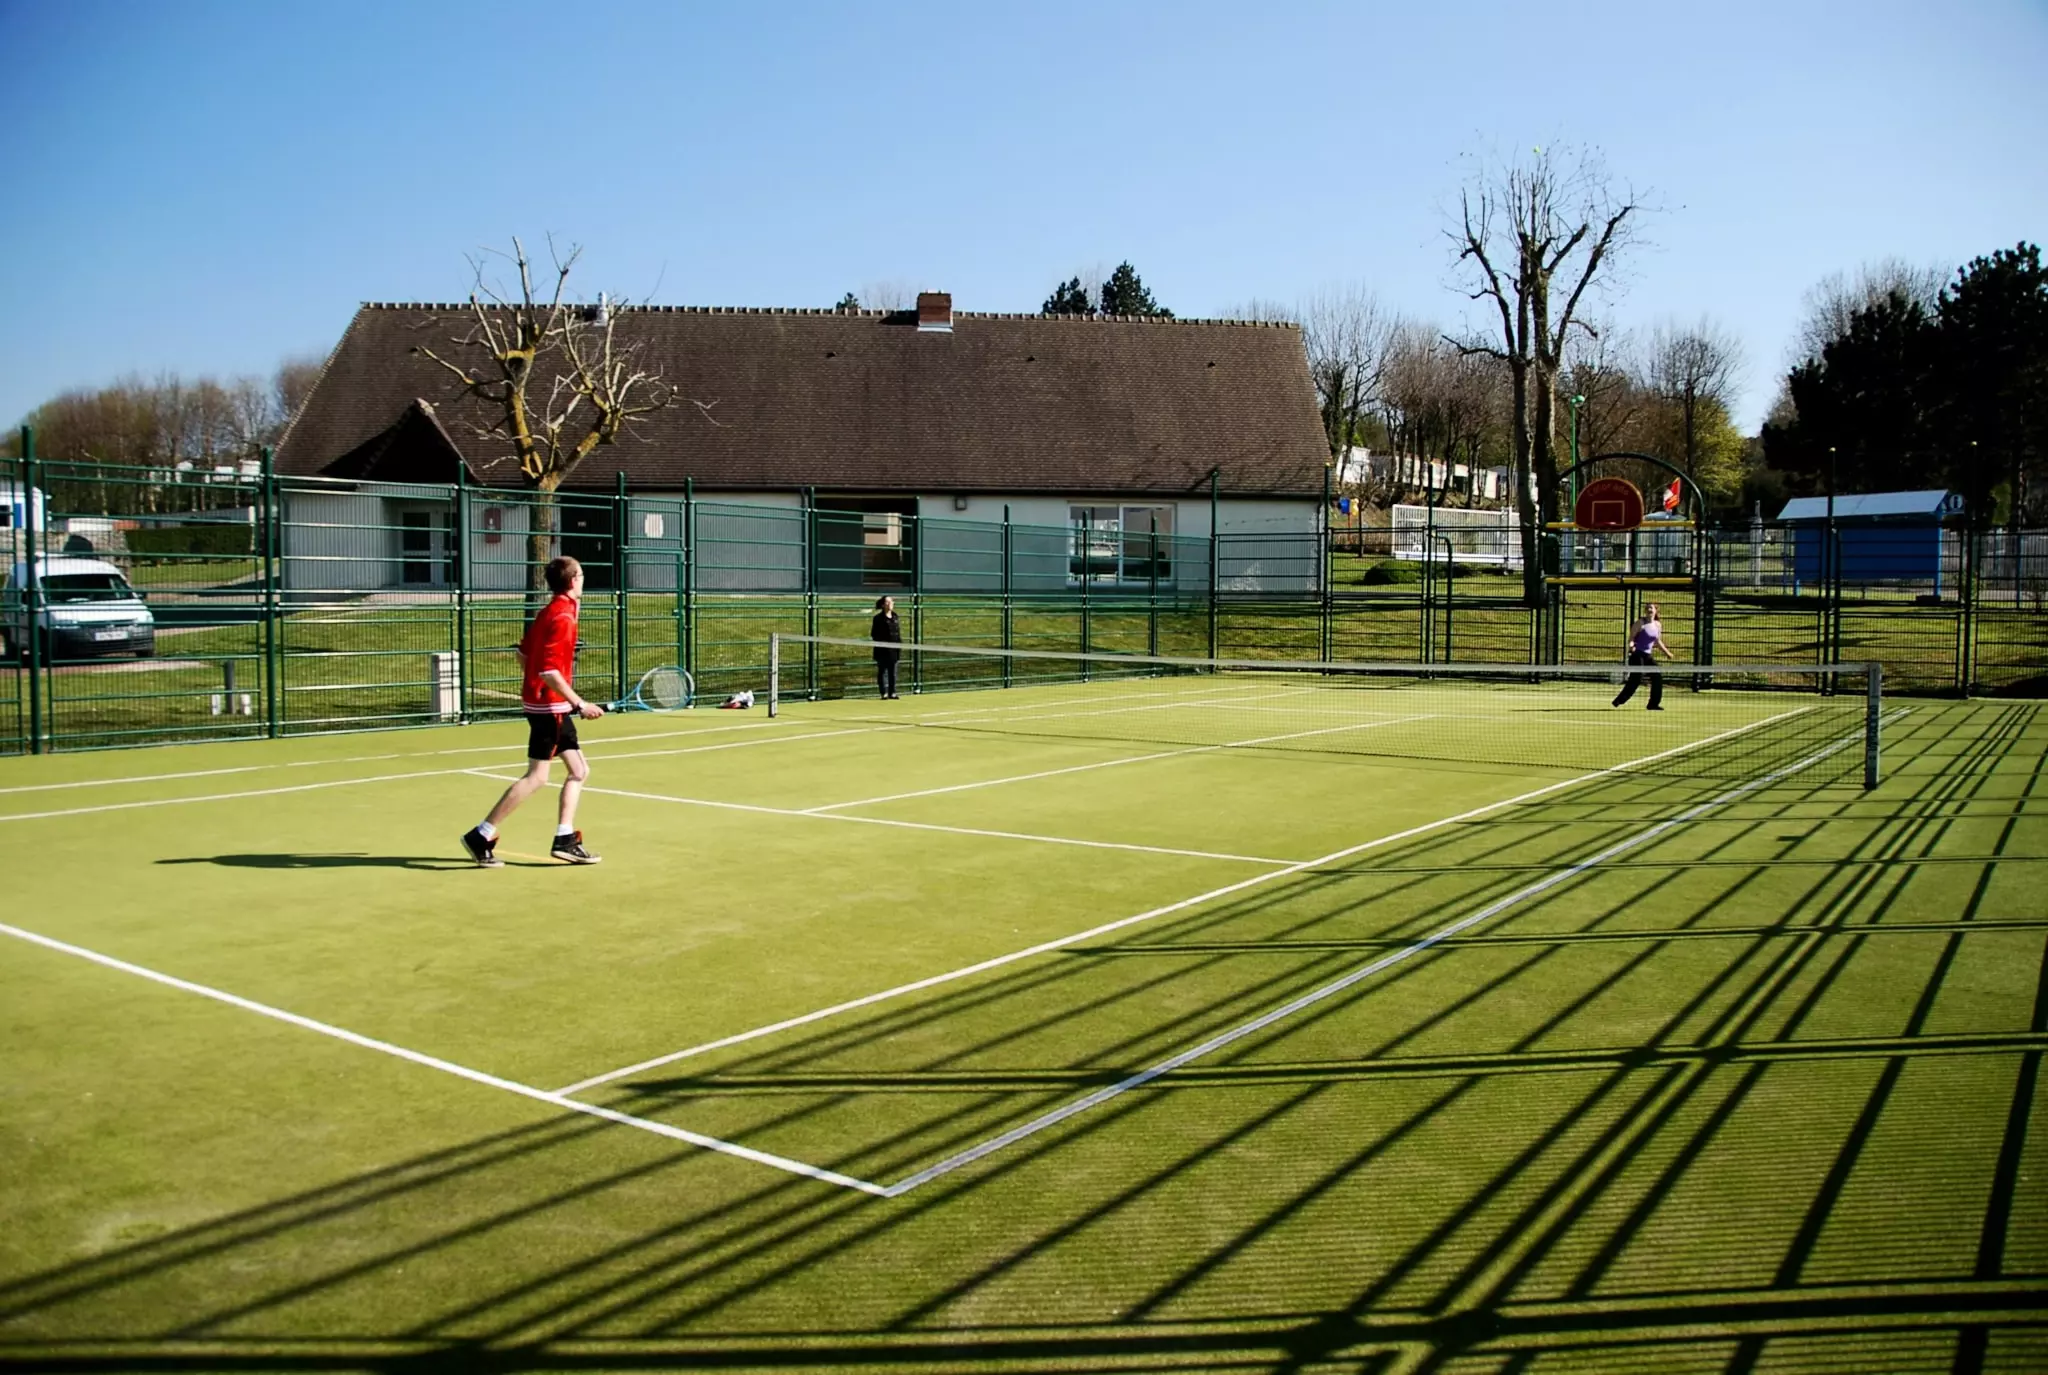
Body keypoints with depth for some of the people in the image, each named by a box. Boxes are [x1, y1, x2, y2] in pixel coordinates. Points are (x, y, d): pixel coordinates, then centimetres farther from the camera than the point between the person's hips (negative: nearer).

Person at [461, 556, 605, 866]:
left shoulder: (549, 611, 11)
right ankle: (482, 836, -2)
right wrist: (579, 704, -23)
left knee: (579, 770, 11)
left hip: (554, 707, 10)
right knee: (536, 776, -7)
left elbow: (524, 652, 19)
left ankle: (565, 839, 11)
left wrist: (534, 687, 27)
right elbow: (549, 670, -24)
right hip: (549, 704, -10)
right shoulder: (564, 617, -18)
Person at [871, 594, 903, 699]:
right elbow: (874, 634, -6)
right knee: (882, 672, -1)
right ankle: (884, 694, 2)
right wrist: (879, 644, -16)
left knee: (893, 672, 8)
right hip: (883, 650, -6)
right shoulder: (879, 618, -5)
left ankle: (892, 693, 14)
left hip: (894, 650, 6)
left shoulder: (895, 617, 12)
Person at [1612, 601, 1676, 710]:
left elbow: (1658, 642, 24)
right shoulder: (1641, 623, -7)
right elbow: (1631, 638, -10)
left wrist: (1667, 652, 24)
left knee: (1657, 677, 0)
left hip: (1648, 655, 7)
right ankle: (1618, 701, -9)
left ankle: (1653, 704, 9)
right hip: (1637, 654, -7)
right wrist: (1631, 645, -31)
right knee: (1635, 679, -16)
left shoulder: (1658, 625, 12)